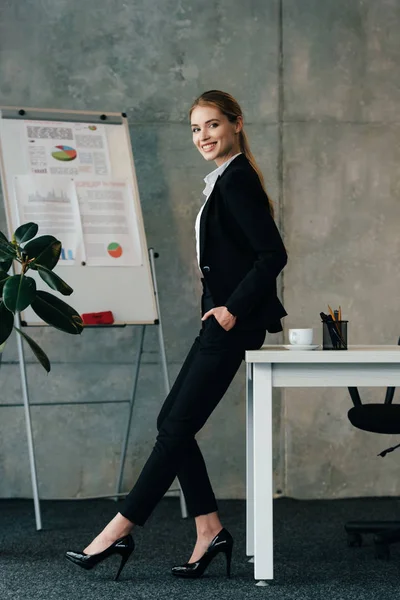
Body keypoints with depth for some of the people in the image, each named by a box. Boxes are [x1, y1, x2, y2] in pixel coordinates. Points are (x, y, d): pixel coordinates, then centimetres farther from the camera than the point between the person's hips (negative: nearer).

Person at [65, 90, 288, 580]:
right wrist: (224, 309, 15)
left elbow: (273, 254, -21)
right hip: (221, 321, 11)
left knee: (177, 427, -6)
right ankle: (210, 530, 12)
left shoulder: (236, 180, -13)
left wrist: (233, 309, -17)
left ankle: (120, 532, 0)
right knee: (172, 421, 9)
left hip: (232, 324, -11)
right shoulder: (224, 180, 17)